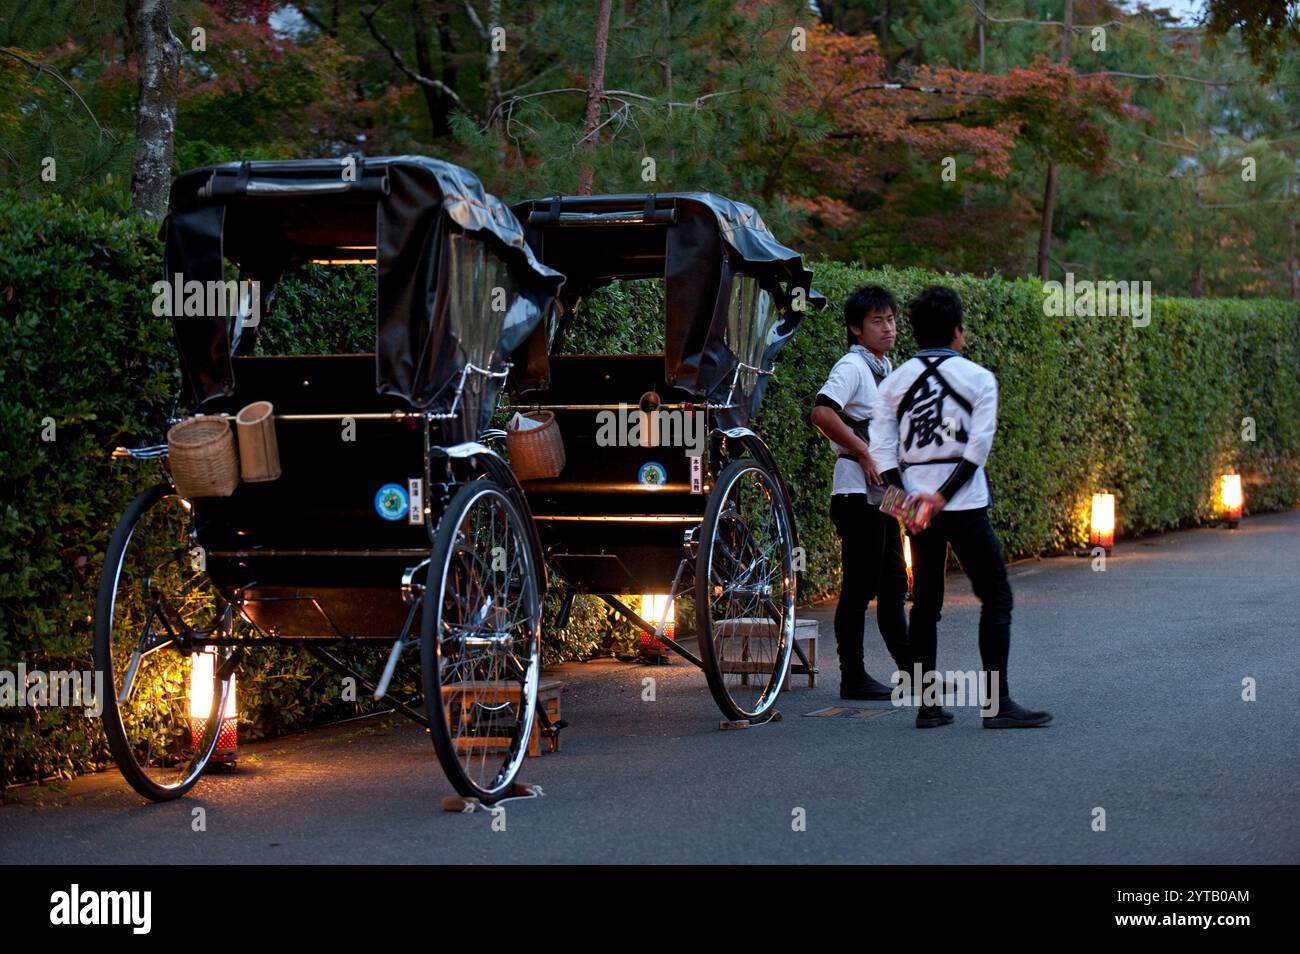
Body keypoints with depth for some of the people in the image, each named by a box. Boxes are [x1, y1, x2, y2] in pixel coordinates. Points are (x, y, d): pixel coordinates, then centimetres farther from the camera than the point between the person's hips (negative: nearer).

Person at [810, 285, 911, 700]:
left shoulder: (885, 368, 17)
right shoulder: (852, 367, -12)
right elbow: (822, 413, -27)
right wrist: (864, 452, -22)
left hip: (885, 491, 9)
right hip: (859, 492, -9)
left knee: (894, 586, 13)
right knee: (860, 587, -5)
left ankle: (909, 672, 19)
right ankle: (853, 677, 0)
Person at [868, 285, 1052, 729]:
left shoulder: (893, 383, 8)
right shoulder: (978, 378, -1)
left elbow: (882, 450, -1)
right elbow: (978, 448, -11)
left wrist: (906, 498, -6)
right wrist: (942, 498, -12)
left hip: (913, 506, 4)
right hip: (964, 506, -4)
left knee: (924, 603, 10)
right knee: (995, 597, 3)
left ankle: (927, 704, 8)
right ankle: (996, 702, -4)